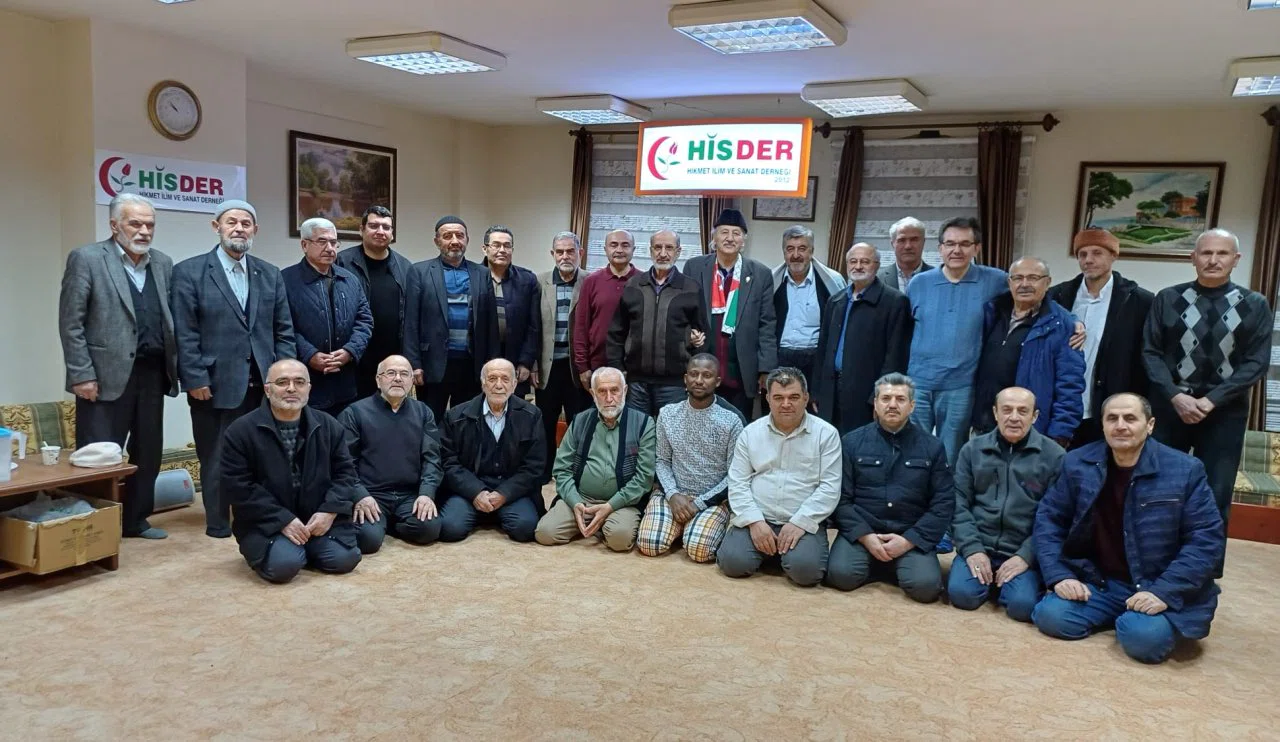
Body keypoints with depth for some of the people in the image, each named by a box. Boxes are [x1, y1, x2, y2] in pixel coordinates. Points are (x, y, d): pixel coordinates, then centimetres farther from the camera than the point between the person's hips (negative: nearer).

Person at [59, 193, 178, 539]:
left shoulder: (163, 263, 11)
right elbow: (71, 322, -7)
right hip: (107, 375, -5)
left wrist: (174, 368, 6)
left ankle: (136, 519, 25)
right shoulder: (86, 259, -4)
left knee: (148, 452, 12)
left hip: (153, 373, 5)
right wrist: (81, 375, -12)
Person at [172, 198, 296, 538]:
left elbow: (284, 330, 10)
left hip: (263, 385, 3)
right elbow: (184, 334, -5)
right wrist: (196, 380, -11)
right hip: (216, 385, -3)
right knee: (217, 459, 7)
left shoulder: (270, 274, 11)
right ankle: (218, 524, 21)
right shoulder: (189, 272, 0)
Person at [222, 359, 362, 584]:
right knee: (283, 565, -27)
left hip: (318, 517, 3)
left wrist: (329, 511, -12)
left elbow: (345, 472, 6)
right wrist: (283, 520, -18)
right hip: (265, 523, -3)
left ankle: (305, 546, 16)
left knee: (344, 559, -16)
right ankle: (260, 550, 10)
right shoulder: (241, 431, -7)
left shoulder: (329, 426, 4)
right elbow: (237, 485, -11)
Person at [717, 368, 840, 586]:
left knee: (806, 569, -28)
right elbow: (737, 483, 3)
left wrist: (799, 522, -15)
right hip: (756, 519, 2)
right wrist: (754, 521, -12)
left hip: (803, 522, -2)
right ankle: (765, 549, 11)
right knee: (733, 562, -21)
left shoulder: (826, 433, 0)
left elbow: (829, 487, -5)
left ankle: (786, 549, 6)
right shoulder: (750, 432, 6)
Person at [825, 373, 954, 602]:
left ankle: (898, 566, 8)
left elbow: (944, 503, 2)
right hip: (860, 531, 0)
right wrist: (865, 537, -13)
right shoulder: (852, 442, 4)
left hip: (912, 536, 0)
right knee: (841, 574, -26)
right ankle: (879, 565, 6)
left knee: (925, 585, -25)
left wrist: (908, 540, -10)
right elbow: (841, 498, 1)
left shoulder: (932, 447, 5)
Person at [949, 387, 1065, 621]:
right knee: (961, 593, -21)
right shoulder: (972, 450, 7)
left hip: (1024, 552, -2)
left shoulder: (1054, 456, 0)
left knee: (1023, 605, -25)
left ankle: (1003, 583, 9)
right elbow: (959, 505, 4)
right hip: (978, 546, 2)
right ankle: (990, 582, 12)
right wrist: (972, 549, -9)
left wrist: (1026, 556, -13)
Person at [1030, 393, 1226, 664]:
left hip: (1159, 588, -3)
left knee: (1144, 638, -32)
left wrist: (1164, 591, -20)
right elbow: (1048, 519, 3)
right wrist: (1060, 575, -11)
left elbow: (1207, 539, -9)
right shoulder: (1077, 464, 0)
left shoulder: (1185, 470, -8)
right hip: (1098, 581, 3)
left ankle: (1136, 618, 7)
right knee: (1050, 616, -21)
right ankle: (1121, 614, 8)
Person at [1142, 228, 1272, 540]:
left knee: (1215, 499, 6)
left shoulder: (1255, 305, 1)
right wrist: (1175, 396, -13)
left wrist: (1211, 400, -13)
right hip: (1172, 406, 0)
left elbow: (1257, 362, -3)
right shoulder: (1167, 299, 2)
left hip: (1225, 411, 0)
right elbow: (1150, 352, 0)